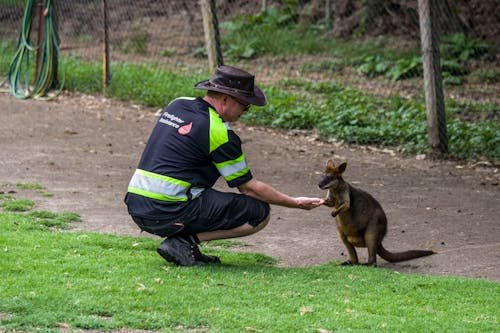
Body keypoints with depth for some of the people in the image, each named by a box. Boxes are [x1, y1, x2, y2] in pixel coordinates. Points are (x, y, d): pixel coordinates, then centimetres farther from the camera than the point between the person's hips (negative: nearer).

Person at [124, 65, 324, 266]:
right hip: (170, 214, -8)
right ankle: (185, 242, -7)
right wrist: (295, 203, 8)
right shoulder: (218, 133, -10)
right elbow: (249, 187, -2)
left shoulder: (178, 104, 12)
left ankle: (184, 239, 12)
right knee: (260, 213, -2)